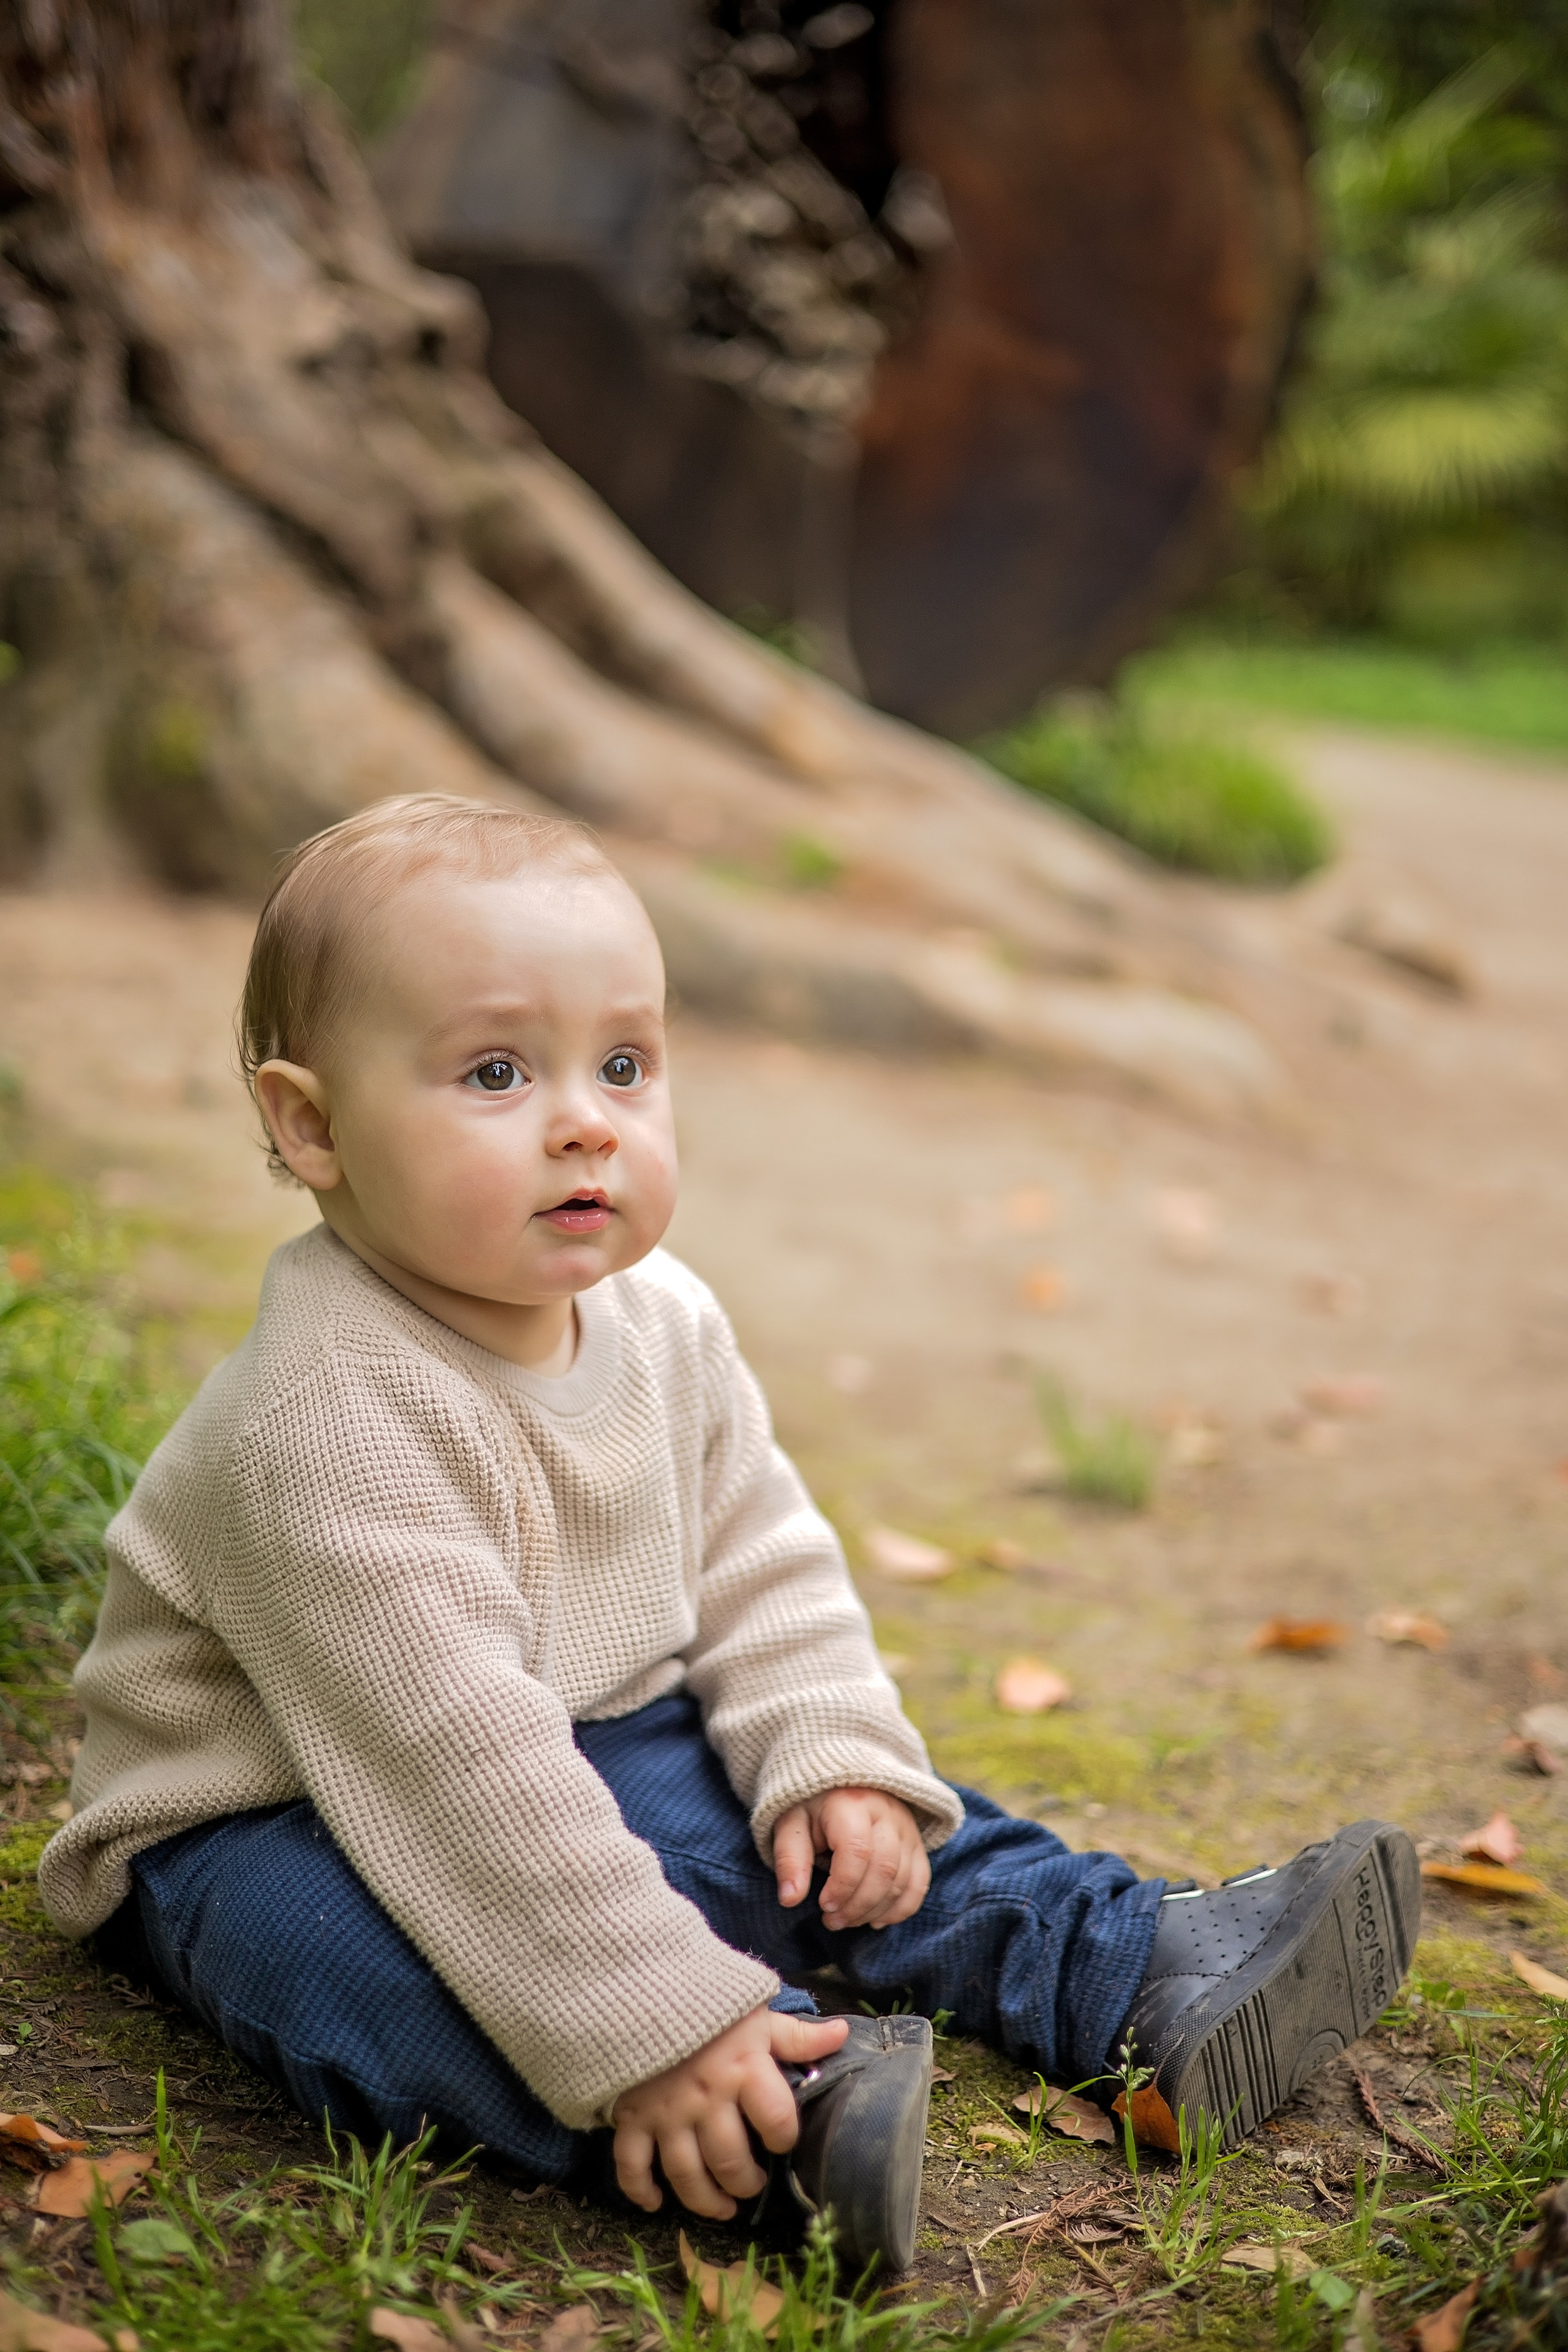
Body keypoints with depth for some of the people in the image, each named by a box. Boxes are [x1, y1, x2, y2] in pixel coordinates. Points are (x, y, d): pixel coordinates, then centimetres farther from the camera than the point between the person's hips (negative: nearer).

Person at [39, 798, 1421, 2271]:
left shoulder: (664, 1325, -5)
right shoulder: (329, 1423, -32)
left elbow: (761, 1568, 7)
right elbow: (451, 1758, -35)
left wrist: (832, 1758, -9)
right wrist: (649, 2023, -36)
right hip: (277, 1823, -8)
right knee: (368, 1968, -38)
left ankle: (1144, 1975, 7)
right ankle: (808, 2101, -46)